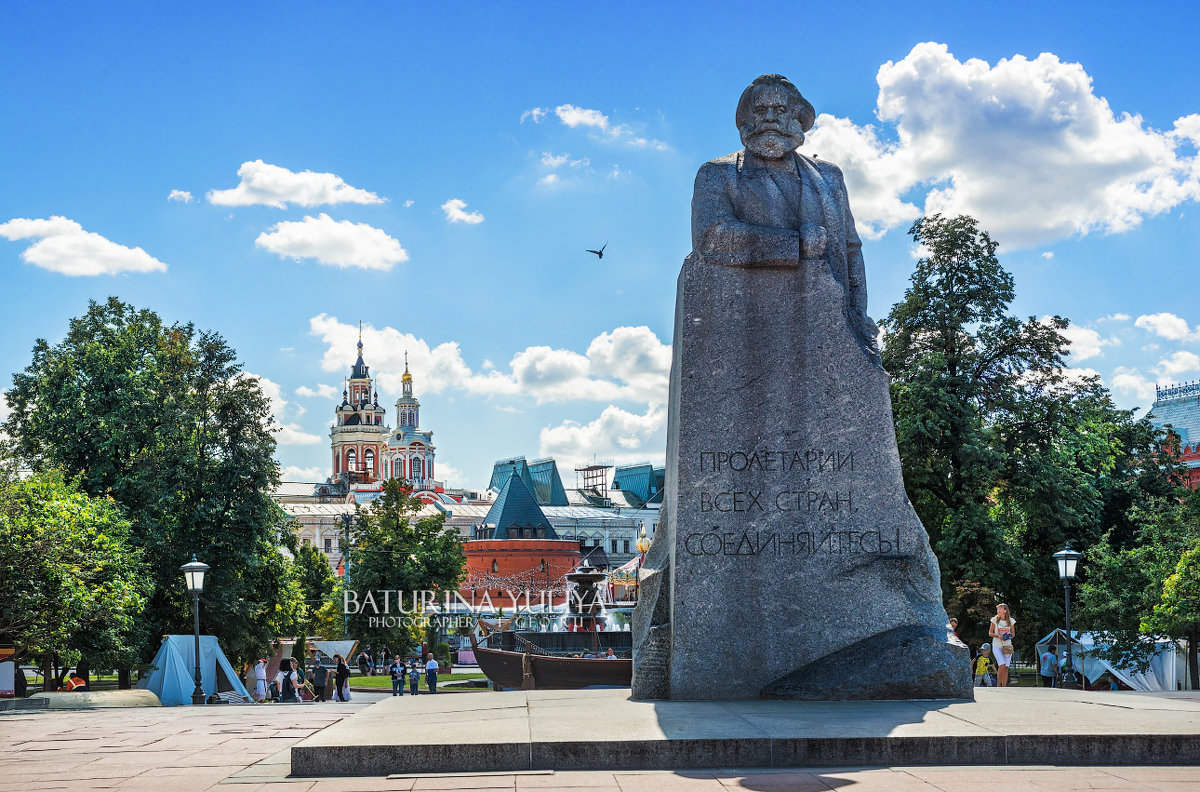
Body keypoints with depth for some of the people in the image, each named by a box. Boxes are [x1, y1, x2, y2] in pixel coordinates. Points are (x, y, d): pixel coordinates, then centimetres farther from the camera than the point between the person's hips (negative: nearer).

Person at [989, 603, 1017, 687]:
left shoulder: (1011, 621, 2)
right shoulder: (995, 620, -3)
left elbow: (1013, 633, 12)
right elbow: (990, 633, 2)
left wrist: (1010, 636, -11)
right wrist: (998, 636, -16)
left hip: (1007, 647, 2)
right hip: (997, 646, -2)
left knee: (1006, 668, 1)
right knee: (1002, 665, -16)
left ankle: (1004, 686, 7)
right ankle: (999, 685, -6)